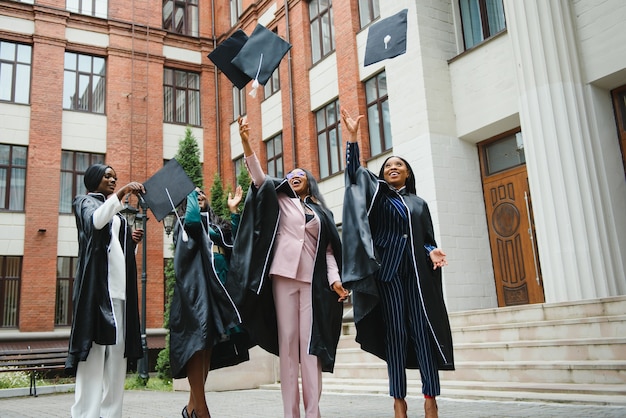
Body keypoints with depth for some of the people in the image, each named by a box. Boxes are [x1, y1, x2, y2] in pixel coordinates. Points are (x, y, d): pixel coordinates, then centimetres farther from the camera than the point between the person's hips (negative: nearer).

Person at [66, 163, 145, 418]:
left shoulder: (115, 212, 27)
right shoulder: (85, 202, 7)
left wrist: (132, 240, 6)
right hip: (97, 283, -7)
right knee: (95, 348, -13)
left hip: (119, 286, 7)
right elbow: (96, 221, -17)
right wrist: (122, 193, -26)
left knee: (117, 349, 0)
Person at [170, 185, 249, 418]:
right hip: (196, 286, -6)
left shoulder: (217, 225, 24)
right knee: (197, 342, -11)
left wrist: (233, 211, 11)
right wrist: (193, 194, -1)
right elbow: (192, 221, -18)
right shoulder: (187, 222, 7)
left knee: (209, 344, 6)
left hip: (218, 286, 6)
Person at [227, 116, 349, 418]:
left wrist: (335, 279, -4)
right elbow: (258, 176, 1)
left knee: (310, 340, -3)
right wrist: (246, 142, -14)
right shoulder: (280, 200, 15)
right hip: (284, 274, -1)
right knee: (287, 338, -3)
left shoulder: (321, 212, 18)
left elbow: (329, 249, 12)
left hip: (313, 279, 1)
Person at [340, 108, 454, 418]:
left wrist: (432, 251, -6)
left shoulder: (419, 204, 20)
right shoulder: (376, 193, 13)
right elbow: (354, 170, -2)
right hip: (388, 270, -2)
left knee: (423, 330, -4)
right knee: (395, 331, -3)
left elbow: (427, 238, 17)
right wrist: (353, 138, -15)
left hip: (417, 272, 2)